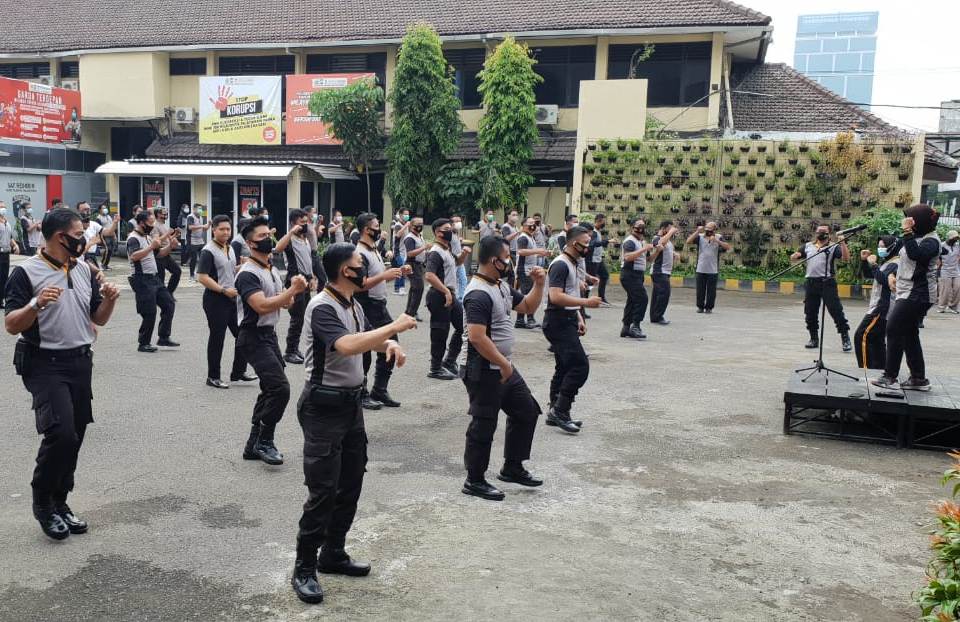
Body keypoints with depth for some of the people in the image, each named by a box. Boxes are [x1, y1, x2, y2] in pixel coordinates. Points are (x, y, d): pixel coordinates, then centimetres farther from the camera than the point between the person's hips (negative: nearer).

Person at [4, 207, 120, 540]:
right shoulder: (26, 272, -8)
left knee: (73, 437, 9)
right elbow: (11, 326, -11)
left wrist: (110, 299, -6)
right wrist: (37, 304, -28)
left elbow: (99, 319, 14)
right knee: (61, 433, -17)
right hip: (46, 364, -6)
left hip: (81, 363, 6)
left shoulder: (85, 270, 9)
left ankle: (59, 504, 24)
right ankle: (42, 501, 5)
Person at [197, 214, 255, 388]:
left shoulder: (230, 248, 13)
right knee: (217, 337, 0)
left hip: (232, 298, 8)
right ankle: (213, 377, 11)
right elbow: (202, 277, -19)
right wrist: (224, 290, -22)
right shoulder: (208, 251, -13)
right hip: (215, 300, -8)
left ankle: (238, 372, 21)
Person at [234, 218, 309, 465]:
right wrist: (293, 290, -27)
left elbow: (284, 303, 18)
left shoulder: (273, 270, 13)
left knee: (270, 389, 14)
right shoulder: (248, 274, -16)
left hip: (270, 334, 10)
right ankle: (264, 442, -2)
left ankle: (254, 445, 24)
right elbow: (263, 306, -28)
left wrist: (294, 291, -3)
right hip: (254, 337, -10)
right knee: (280, 388, -17)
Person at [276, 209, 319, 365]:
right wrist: (292, 231, -32)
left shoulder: (306, 239, 14)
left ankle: (295, 348, 23)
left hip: (306, 280, 9)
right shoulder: (290, 239, -12)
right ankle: (289, 352, 1)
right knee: (297, 318, -7)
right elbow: (278, 248, -36)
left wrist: (312, 278, 17)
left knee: (302, 318, 13)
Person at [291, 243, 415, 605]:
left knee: (351, 484, 16)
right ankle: (304, 569, 8)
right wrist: (394, 326, -27)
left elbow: (368, 339, 19)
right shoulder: (322, 307, -20)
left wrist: (390, 344, -5)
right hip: (324, 406, -9)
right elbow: (347, 345, -35)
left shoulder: (353, 304, 8)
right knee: (323, 491, -5)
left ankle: (333, 555, 30)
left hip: (351, 402, 9)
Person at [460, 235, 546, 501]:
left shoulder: (502, 286, 9)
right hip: (483, 371, -10)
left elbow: (528, 305, 21)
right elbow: (477, 338, -29)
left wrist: (539, 284, 3)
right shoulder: (479, 294, -22)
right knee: (484, 425, 0)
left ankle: (512, 468, 29)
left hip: (503, 367, 10)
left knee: (527, 411, 17)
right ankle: (475, 481, 16)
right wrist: (503, 364, -23)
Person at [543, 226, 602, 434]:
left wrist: (579, 318, 17)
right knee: (580, 366, -14)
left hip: (567, 322, 11)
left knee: (564, 368, 12)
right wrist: (586, 302, -23)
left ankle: (556, 413, 19)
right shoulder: (560, 265, -15)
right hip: (558, 322, -11)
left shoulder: (571, 264, 18)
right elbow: (556, 297, -25)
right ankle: (559, 411, -9)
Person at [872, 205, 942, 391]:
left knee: (894, 329, -11)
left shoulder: (931, 241, -12)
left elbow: (915, 254, -31)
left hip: (917, 295, -10)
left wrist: (908, 232, -27)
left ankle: (890, 377, -8)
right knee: (909, 334, 11)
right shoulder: (917, 237, 14)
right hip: (909, 292, 10)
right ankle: (918, 378, 16)